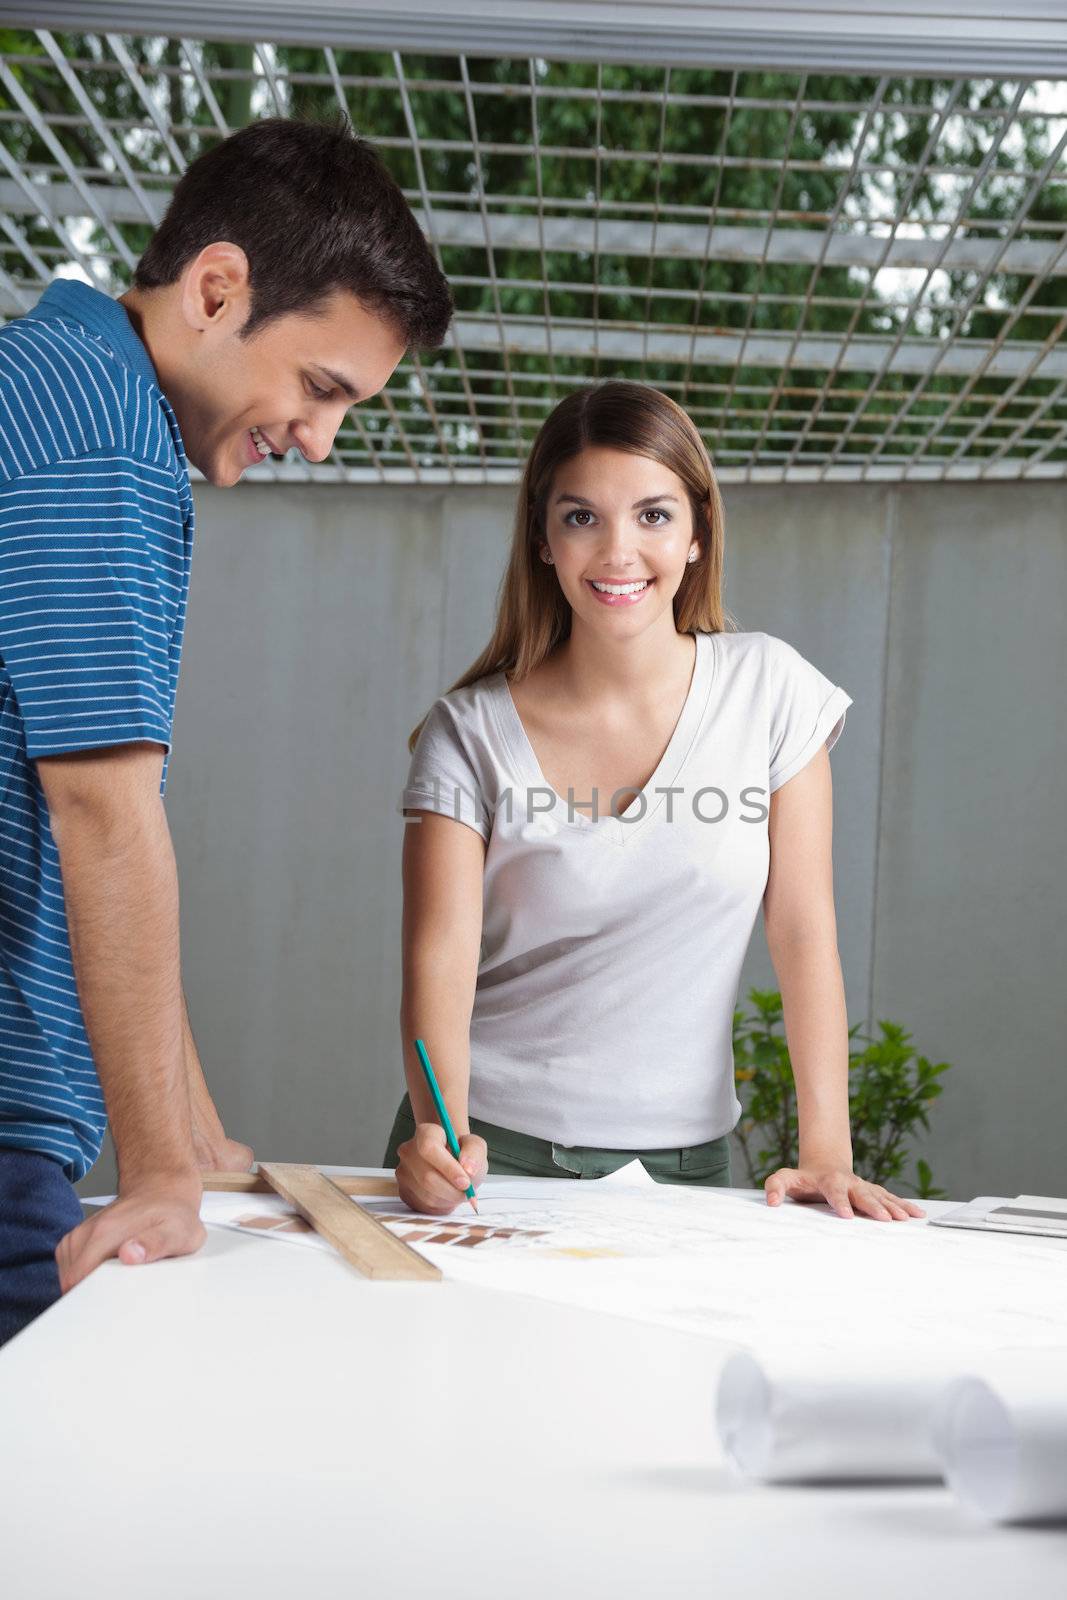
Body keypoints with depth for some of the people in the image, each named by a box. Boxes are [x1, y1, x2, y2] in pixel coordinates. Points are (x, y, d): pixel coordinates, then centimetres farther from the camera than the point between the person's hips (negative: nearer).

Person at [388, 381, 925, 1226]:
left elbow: (804, 933, -2)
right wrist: (440, 1133, -28)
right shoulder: (470, 732, -4)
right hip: (488, 1149, 0)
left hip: (683, 1162, 1)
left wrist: (828, 1152, -9)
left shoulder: (767, 689, -1)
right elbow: (440, 958, -10)